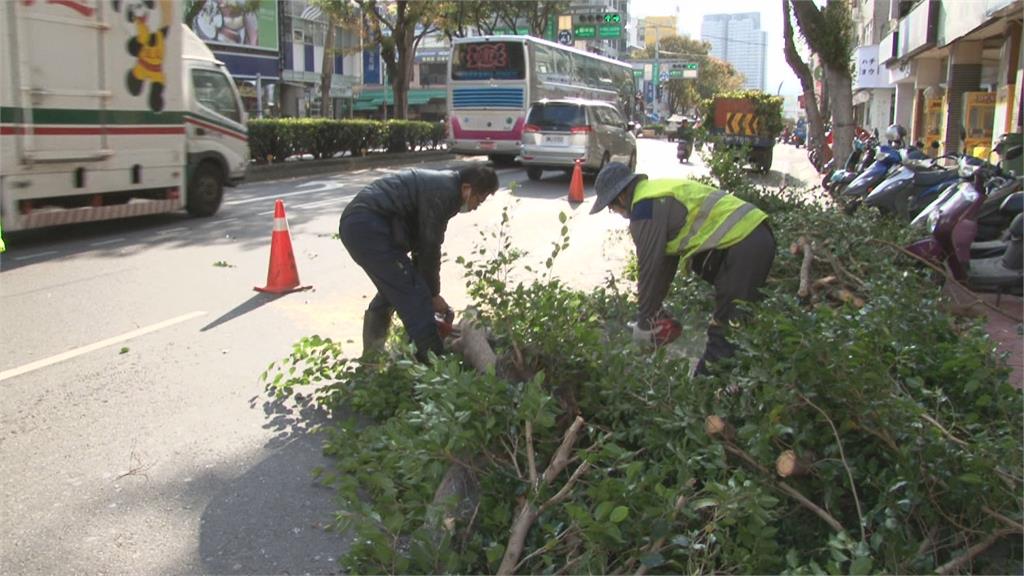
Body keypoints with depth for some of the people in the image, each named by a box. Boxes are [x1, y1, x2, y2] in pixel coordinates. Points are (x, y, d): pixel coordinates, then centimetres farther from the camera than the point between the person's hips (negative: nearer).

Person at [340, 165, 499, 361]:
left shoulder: (441, 184, 17)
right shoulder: (443, 193, -14)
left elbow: (421, 242, 20)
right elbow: (429, 248, -9)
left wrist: (428, 289, 19)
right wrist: (434, 294, 3)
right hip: (369, 227, -11)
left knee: (392, 290, 24)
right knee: (414, 296, -9)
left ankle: (371, 357, 37)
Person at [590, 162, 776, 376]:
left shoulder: (645, 207, -11)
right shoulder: (657, 193, 20)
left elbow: (649, 267, -10)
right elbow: (665, 257, 26)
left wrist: (644, 322, 1)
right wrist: (655, 306, 31)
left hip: (745, 245, -11)